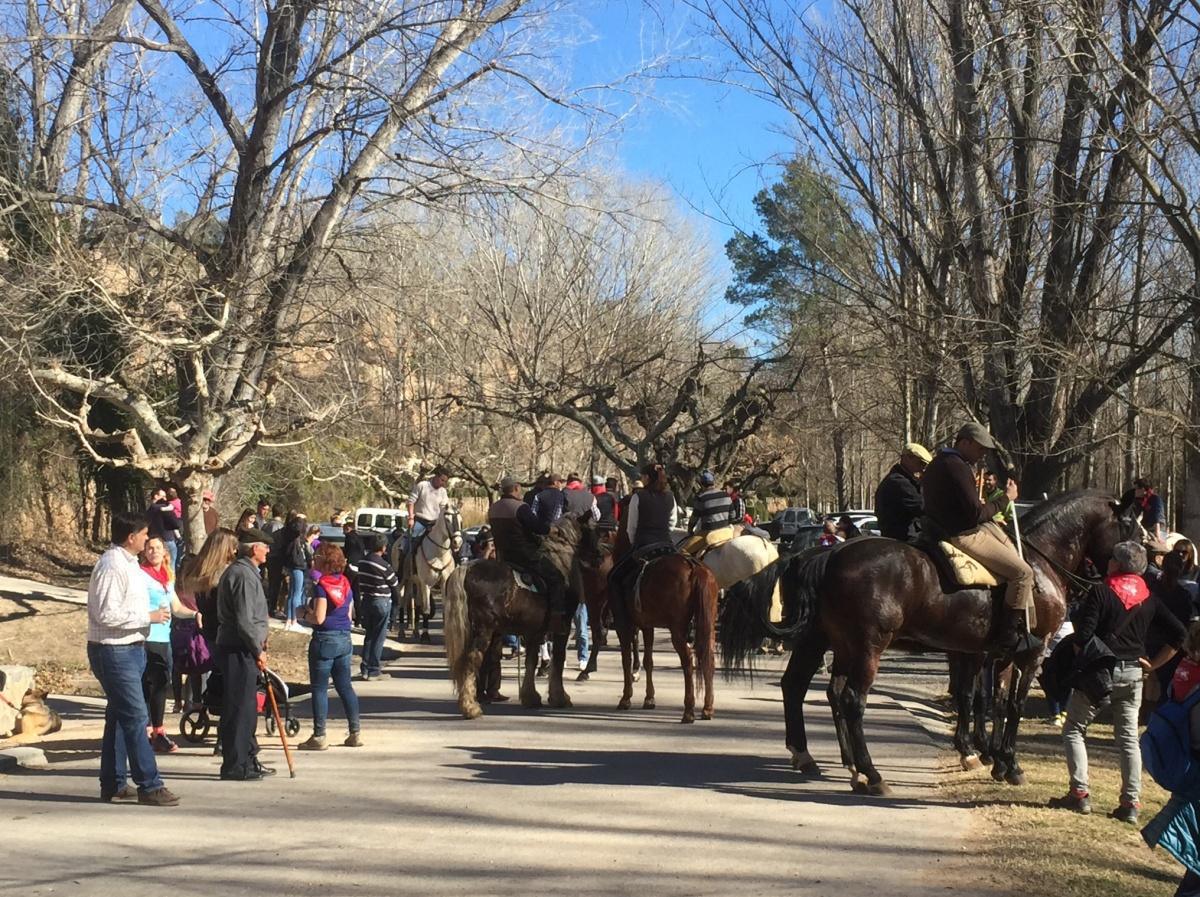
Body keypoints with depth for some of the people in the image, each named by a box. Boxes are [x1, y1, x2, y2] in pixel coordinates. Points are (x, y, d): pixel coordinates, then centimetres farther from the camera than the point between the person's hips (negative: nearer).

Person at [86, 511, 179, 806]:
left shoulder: (128, 563, 13)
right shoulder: (111, 566, -19)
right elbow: (106, 614, -25)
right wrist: (148, 617, -19)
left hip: (130, 649, 10)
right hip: (114, 652, -10)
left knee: (119, 717, 15)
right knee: (135, 717, -8)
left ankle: (112, 785, 22)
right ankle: (149, 786, -5)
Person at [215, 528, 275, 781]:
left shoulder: (245, 571, 18)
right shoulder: (244, 575, -17)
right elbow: (244, 620, -21)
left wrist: (259, 645, 19)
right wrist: (258, 650, -13)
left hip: (243, 649, 11)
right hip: (239, 650, -11)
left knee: (247, 706, 16)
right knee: (240, 707, -6)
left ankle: (248, 759, 24)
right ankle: (235, 766, -2)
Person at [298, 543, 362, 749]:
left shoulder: (321, 586, -14)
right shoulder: (345, 584, 9)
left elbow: (319, 618, -20)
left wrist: (306, 614, 1)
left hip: (325, 639, -7)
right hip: (344, 639, 7)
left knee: (319, 688, 0)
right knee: (345, 686, 13)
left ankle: (319, 736, 2)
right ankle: (355, 733, 13)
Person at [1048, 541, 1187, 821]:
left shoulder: (1100, 593, -9)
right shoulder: (1149, 598, 7)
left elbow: (1082, 637, -15)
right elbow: (1178, 633, 5)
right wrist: (1153, 664, 8)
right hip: (1133, 673, 5)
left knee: (1074, 729, 9)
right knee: (1129, 737, 8)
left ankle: (1079, 793, 2)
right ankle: (1130, 802, 3)